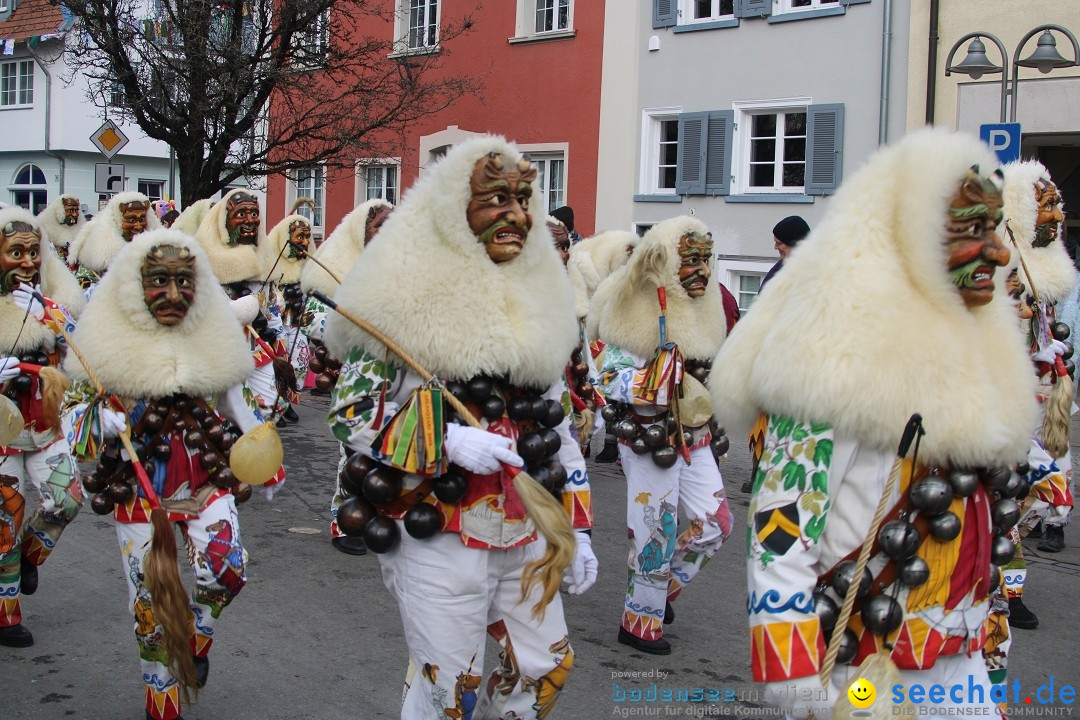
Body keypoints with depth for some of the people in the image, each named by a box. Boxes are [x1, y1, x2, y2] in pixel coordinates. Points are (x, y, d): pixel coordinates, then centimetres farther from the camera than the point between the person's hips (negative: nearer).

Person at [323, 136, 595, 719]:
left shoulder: (534, 298, 9)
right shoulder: (406, 298, -10)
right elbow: (348, 415, -10)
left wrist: (576, 527, 11)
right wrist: (446, 440, -24)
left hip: (528, 533, 6)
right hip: (438, 536, -6)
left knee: (545, 669, 13)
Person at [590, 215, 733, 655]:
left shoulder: (703, 310, 10)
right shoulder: (638, 314, -15)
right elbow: (611, 378, -20)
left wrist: (712, 427, 23)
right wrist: (671, 375, -29)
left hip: (693, 438, 8)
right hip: (651, 439, -8)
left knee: (716, 523, 8)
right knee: (657, 530, 0)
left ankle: (662, 587, 30)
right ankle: (641, 622, 17)